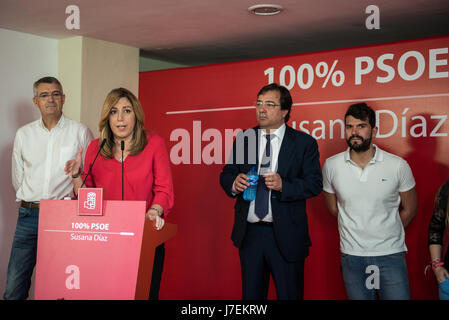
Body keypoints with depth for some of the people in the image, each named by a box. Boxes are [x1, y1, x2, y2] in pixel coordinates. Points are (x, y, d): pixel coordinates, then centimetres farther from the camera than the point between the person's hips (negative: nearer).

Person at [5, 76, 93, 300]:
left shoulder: (80, 132, 3)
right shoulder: (24, 134, 11)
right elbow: (17, 179, 17)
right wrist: (31, 203, 10)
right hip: (28, 215, 3)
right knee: (14, 286, 2)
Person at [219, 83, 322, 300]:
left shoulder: (304, 143, -3)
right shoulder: (243, 139, 7)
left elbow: (315, 184, -9)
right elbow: (226, 175, 8)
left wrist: (283, 185, -25)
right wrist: (234, 183, -15)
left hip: (286, 235, -3)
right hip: (249, 233, 3)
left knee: (290, 295, 10)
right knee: (251, 294, 16)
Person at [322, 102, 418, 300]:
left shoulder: (398, 166, -7)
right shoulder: (331, 165, -3)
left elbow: (409, 209, 7)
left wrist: (387, 235, 11)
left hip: (390, 255, -1)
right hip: (352, 255, 1)